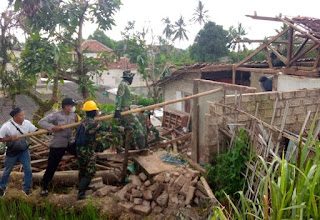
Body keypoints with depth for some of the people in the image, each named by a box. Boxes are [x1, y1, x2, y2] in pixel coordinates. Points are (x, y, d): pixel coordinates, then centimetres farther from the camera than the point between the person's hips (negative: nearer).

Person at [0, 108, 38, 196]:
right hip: (12, 152, -2)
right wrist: (10, 138, -30)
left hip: (24, 150, 2)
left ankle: (26, 188, 18)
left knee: (28, 170, -1)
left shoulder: (27, 123, -14)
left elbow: (36, 131, -7)